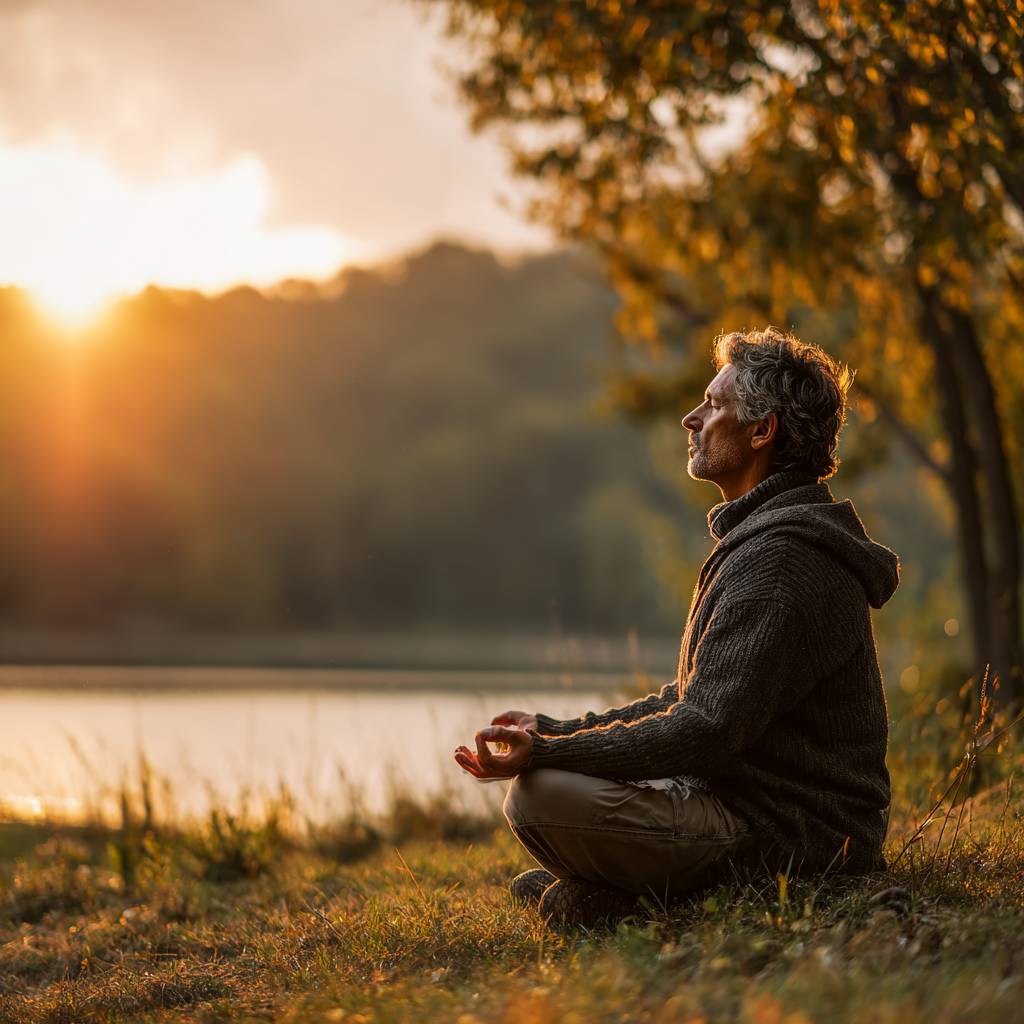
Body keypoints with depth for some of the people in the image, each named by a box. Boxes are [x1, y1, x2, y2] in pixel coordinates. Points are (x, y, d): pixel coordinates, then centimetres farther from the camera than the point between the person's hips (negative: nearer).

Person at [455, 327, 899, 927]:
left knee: (540, 797, -24)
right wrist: (553, 731, 11)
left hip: (791, 837, -11)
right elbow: (693, 699, 19)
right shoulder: (757, 540, 16)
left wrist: (547, 754, -23)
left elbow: (707, 730, -25)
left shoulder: (780, 561, -20)